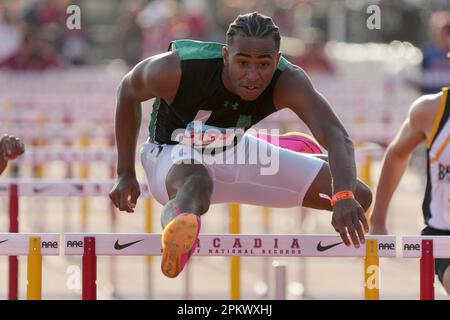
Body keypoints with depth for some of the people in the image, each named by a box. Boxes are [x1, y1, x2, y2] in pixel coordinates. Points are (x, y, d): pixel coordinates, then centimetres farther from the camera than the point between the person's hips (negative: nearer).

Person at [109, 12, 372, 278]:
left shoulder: (289, 82, -30)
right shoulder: (175, 71, -32)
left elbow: (337, 137, -42)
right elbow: (129, 90, -11)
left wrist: (344, 197, -61)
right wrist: (126, 175, -10)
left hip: (235, 150, 4)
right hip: (173, 154, -4)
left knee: (359, 197, -3)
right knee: (198, 182, -46)